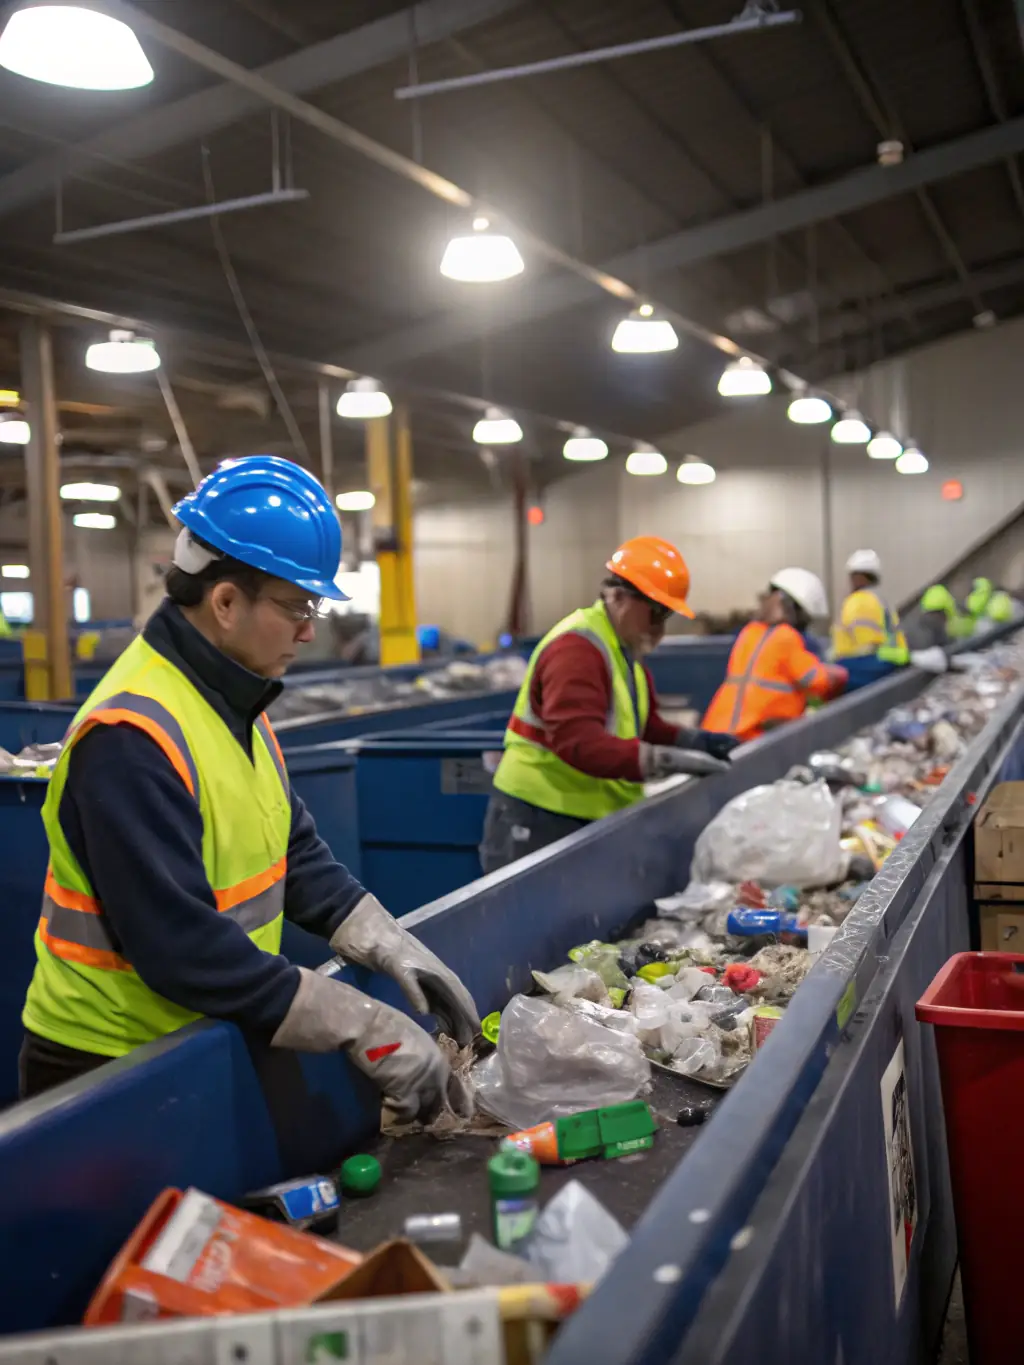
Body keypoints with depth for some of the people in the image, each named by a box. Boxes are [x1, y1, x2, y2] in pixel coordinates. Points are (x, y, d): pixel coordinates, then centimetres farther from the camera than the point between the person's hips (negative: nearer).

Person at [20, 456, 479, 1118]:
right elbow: (182, 946, -30)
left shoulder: (235, 701, 4)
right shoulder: (132, 735, -27)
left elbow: (294, 851, 8)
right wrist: (367, 1027, -27)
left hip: (195, 1044, 9)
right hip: (108, 1070, -8)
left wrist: (395, 949, -4)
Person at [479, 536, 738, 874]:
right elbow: (580, 742, -31)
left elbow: (644, 728, 15)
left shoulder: (625, 649, 15)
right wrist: (671, 760, -33)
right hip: (538, 821, -9)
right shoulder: (576, 647, -19)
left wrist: (693, 741, -3)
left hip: (589, 819, 10)